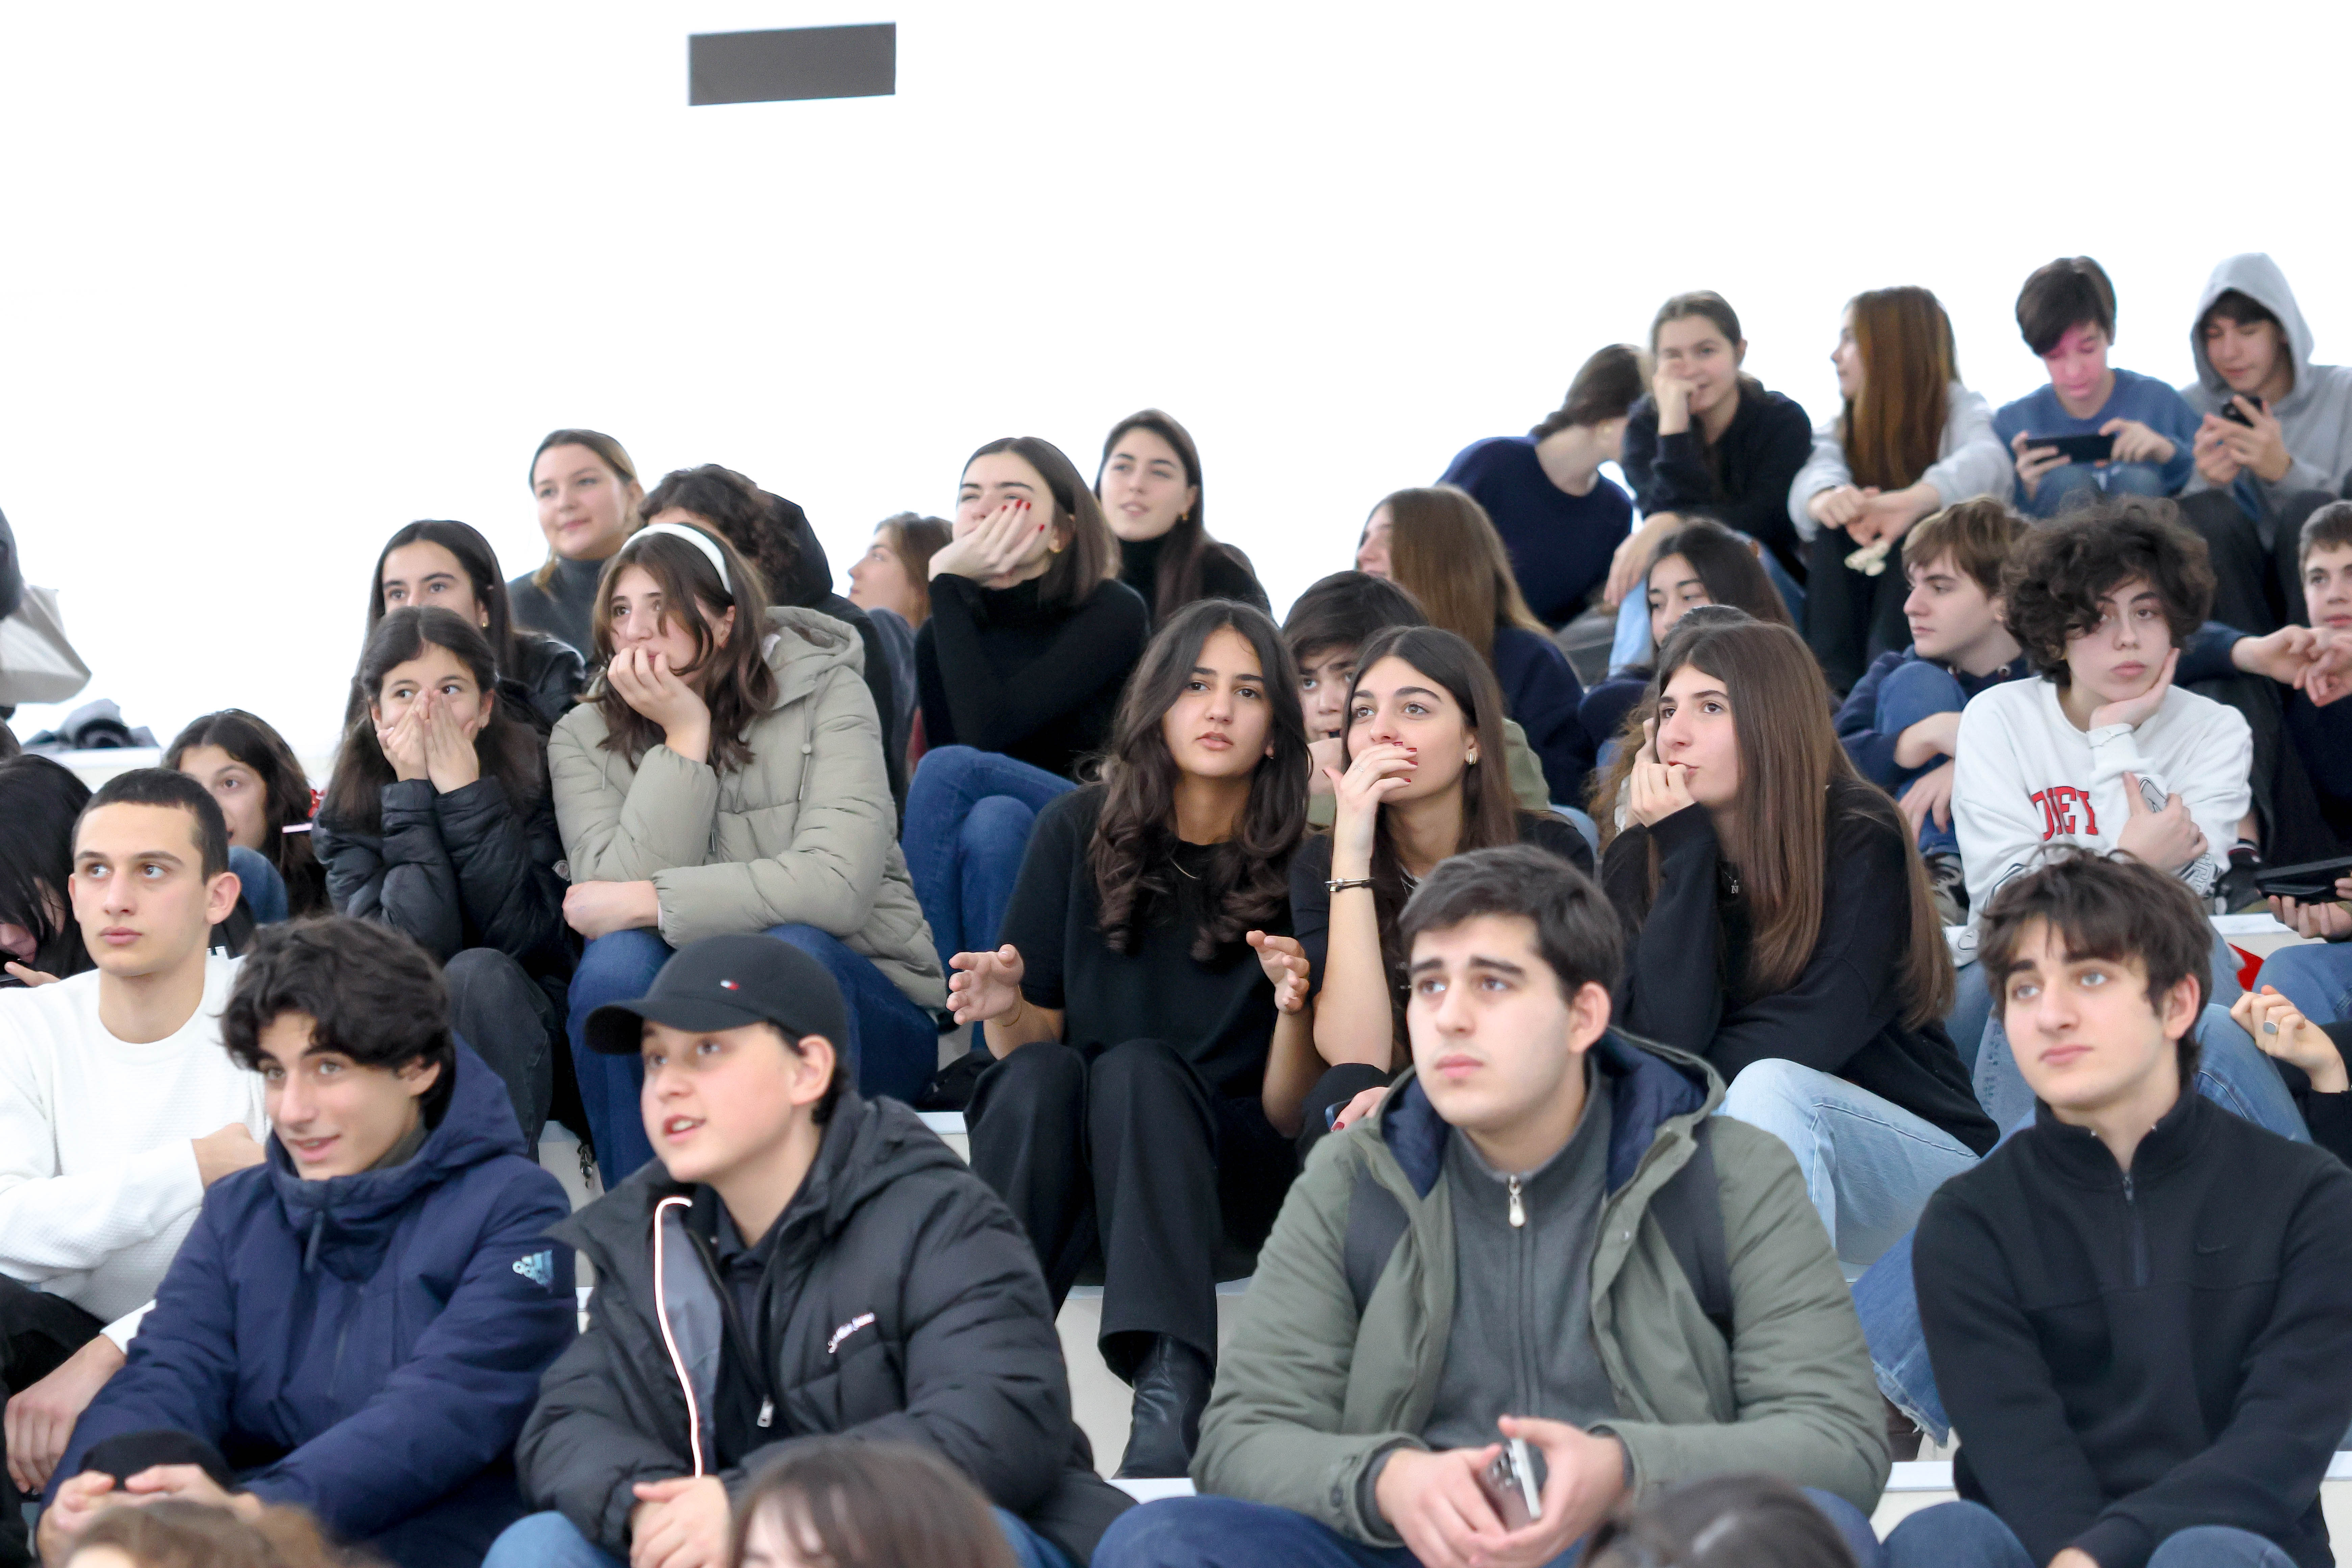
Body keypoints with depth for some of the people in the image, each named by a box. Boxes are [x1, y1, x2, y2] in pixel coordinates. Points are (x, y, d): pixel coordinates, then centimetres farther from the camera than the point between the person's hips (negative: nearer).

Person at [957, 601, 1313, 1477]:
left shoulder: (1300, 866, -3)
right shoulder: (1077, 832, 3)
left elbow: (1287, 1116, -4)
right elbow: (1030, 1041, 4)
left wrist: (1294, 1008, -24)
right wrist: (1006, 1009, -19)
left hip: (1222, 1172, -2)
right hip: (1065, 1162, 2)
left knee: (1138, 1069, -32)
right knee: (1041, 1072, -29)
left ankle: (1171, 1395, -52)